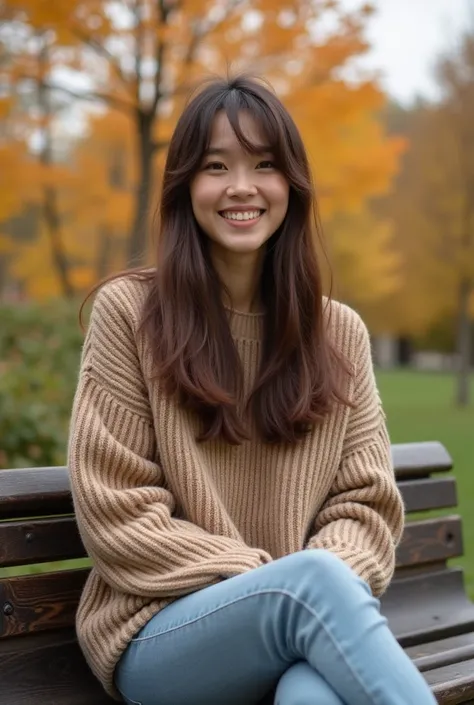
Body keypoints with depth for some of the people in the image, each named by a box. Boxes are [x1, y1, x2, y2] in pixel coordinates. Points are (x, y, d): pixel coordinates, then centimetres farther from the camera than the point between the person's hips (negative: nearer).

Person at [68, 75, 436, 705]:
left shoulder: (340, 333, 10)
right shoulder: (128, 311, 0)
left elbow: (366, 502, 7)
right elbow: (116, 513, -5)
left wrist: (331, 582, -16)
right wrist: (278, 582, -13)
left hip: (309, 621, 1)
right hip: (160, 633, -1)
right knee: (312, 579, -33)